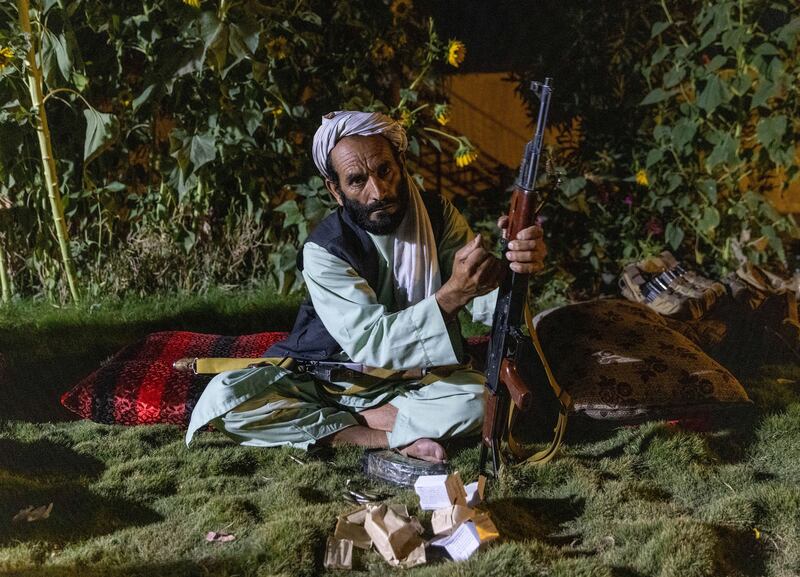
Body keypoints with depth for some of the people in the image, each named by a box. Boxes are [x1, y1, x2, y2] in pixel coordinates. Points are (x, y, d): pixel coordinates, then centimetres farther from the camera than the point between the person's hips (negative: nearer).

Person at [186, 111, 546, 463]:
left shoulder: (437, 216, -9)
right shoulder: (324, 251, -21)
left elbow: (487, 301, -18)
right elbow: (370, 343, -31)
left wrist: (515, 269, -42)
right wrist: (451, 295, -44)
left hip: (416, 381, 2)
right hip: (325, 378, -1)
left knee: (480, 398, -29)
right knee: (223, 398, -26)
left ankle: (332, 422, -16)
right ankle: (393, 439, -24)